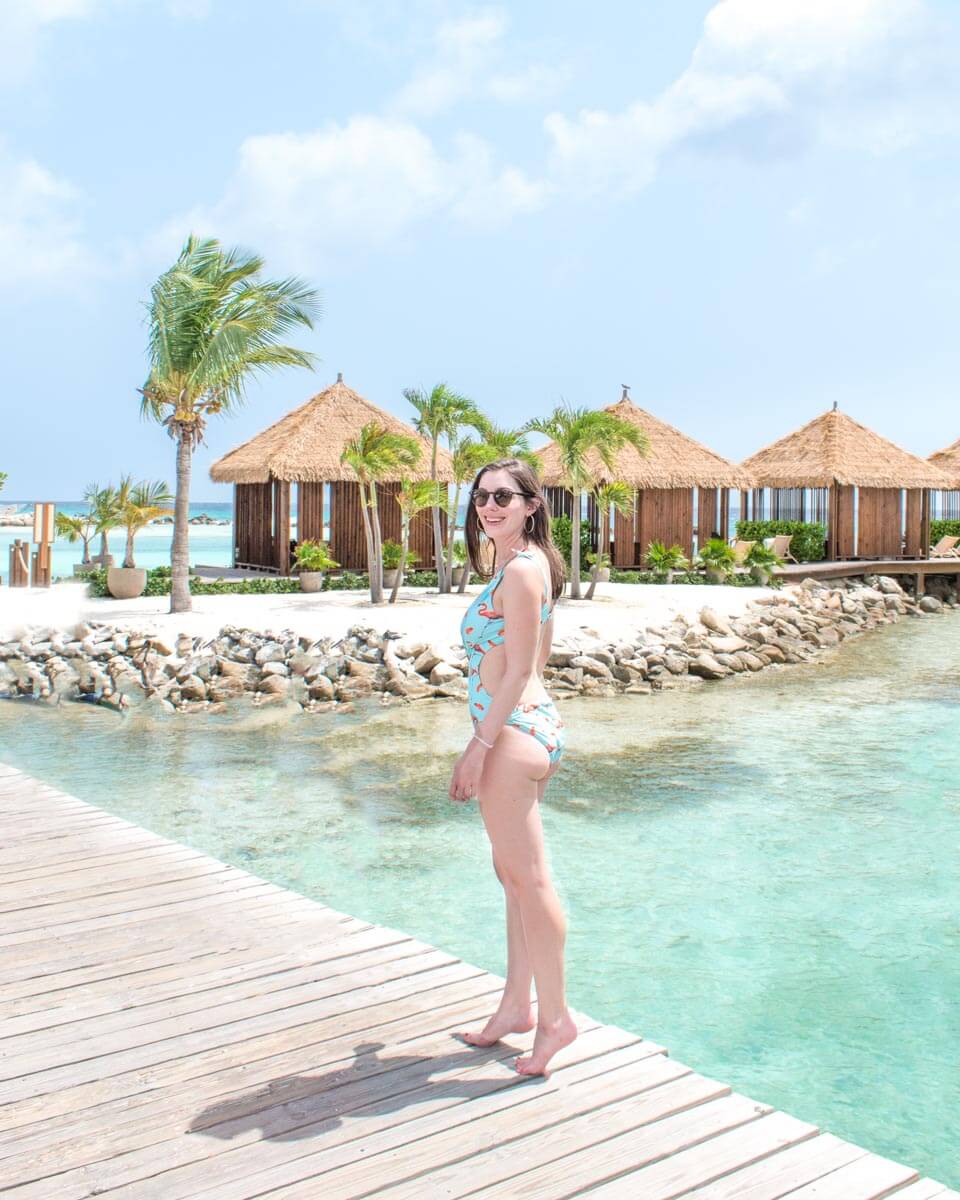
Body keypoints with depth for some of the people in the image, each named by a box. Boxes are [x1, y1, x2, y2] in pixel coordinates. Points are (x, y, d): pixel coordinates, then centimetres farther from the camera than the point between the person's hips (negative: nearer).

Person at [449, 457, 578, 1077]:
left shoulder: (520, 570, -14)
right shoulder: (523, 567, 15)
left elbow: (518, 670, -18)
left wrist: (480, 746, -17)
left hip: (513, 732, -11)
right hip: (530, 727, 11)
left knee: (528, 878, -2)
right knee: (514, 874, 16)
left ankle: (555, 1016, 9)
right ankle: (517, 1006, 28)